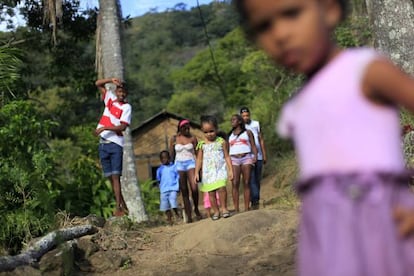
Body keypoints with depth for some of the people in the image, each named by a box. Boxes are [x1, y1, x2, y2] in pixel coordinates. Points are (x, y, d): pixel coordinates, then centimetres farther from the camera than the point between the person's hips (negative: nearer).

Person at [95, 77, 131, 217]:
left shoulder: (126, 107, -2)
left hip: (116, 144, -6)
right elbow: (98, 84, 19)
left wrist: (105, 127, -21)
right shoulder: (110, 98, 14)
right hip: (103, 143, 6)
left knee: (115, 176, -13)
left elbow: (122, 127, -12)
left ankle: (118, 208, -16)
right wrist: (111, 80, 3)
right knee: (110, 177, 5)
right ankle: (123, 205, 11)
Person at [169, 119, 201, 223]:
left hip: (190, 163, -1)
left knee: (194, 188, -16)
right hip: (179, 164, 1)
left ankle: (196, 209, 9)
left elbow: (197, 153, 3)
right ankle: (189, 216, 3)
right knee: (184, 191, 1)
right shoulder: (174, 139, 4)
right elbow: (171, 155, 10)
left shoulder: (192, 138, 1)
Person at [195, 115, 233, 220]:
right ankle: (216, 211, 15)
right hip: (208, 172, 2)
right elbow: (199, 159, 8)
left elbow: (227, 156, 4)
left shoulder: (221, 142, 2)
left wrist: (230, 170, -2)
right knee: (211, 192, 2)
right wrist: (196, 173, 1)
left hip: (220, 169, -2)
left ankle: (224, 208, -5)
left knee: (221, 187, -21)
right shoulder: (202, 144, 6)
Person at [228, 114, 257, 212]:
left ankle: (247, 208, -4)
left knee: (246, 183, -3)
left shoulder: (247, 132, 13)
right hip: (234, 160, 2)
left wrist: (255, 156, -9)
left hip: (246, 158, -1)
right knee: (235, 183, -10)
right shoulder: (230, 135, 20)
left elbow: (253, 146, 7)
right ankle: (236, 209, -12)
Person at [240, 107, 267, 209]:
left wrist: (264, 155, 6)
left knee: (257, 180, 7)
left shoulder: (256, 124, 7)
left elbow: (261, 140, 10)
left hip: (258, 156, 3)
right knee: (251, 180, -11)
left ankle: (255, 200, 14)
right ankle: (255, 201, -16)